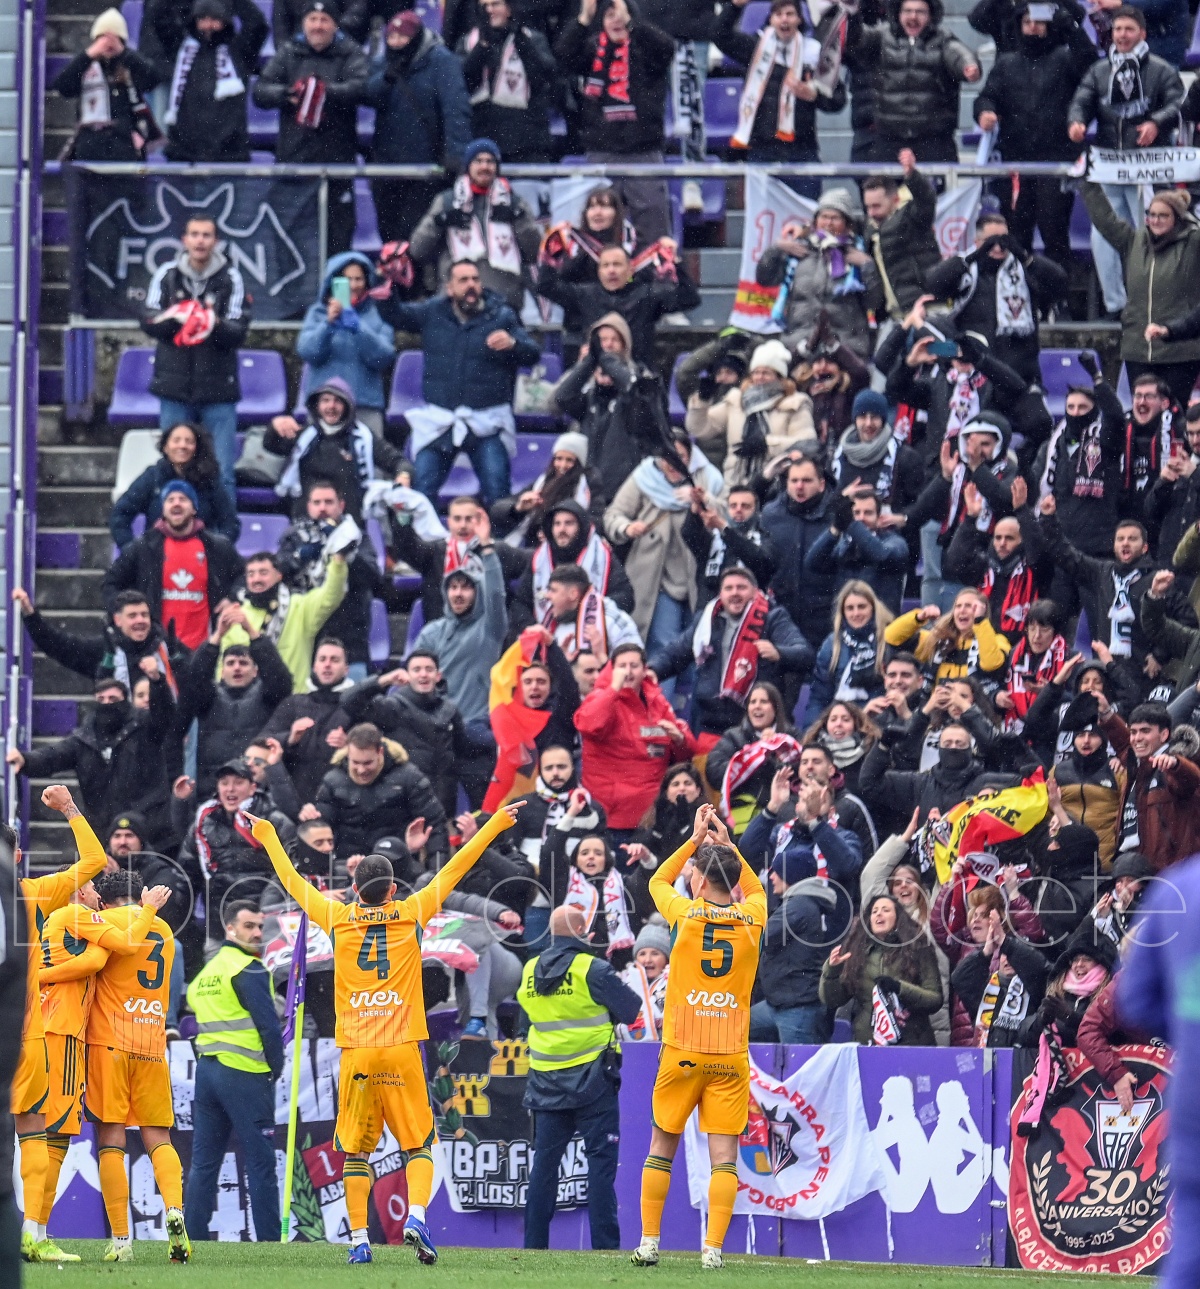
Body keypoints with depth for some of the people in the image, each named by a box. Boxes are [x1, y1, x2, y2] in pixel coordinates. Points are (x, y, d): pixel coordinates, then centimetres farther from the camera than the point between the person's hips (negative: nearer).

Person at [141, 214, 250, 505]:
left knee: (223, 473, -3)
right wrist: (175, 318, -20)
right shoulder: (166, 274, 5)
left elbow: (238, 333, -6)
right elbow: (149, 322, 0)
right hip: (175, 388, 2)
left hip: (218, 390, -2)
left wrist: (215, 325, -27)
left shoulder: (230, 278, -1)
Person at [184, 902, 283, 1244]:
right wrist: (276, 1067, -2)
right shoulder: (248, 970, -9)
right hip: (244, 1074, -8)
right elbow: (268, 1023, -15)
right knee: (260, 1162, -4)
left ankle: (192, 1239, 7)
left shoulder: (206, 971, 16)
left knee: (203, 1162, 9)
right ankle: (269, 1240, -4)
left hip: (206, 1070, 8)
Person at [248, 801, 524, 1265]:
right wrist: (494, 826, 20)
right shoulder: (410, 914, 3)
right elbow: (455, 871, 11)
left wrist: (268, 837, 35)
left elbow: (293, 882, 19)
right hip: (402, 1051, -1)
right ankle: (416, 1217, -17)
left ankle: (359, 1240, 1)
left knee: (356, 1149, 6)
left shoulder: (339, 919, 5)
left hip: (356, 1052, 1)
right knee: (418, 1143, 5)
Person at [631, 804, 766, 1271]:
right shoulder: (751, 919, -1)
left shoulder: (686, 915, -6)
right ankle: (714, 1247, -10)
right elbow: (756, 889, 24)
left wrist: (696, 839, 19)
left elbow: (658, 881, 16)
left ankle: (649, 1243, 13)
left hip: (682, 1052, -1)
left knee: (662, 1145, 11)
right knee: (723, 1151, -2)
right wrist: (728, 845, 21)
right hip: (731, 1056, 1)